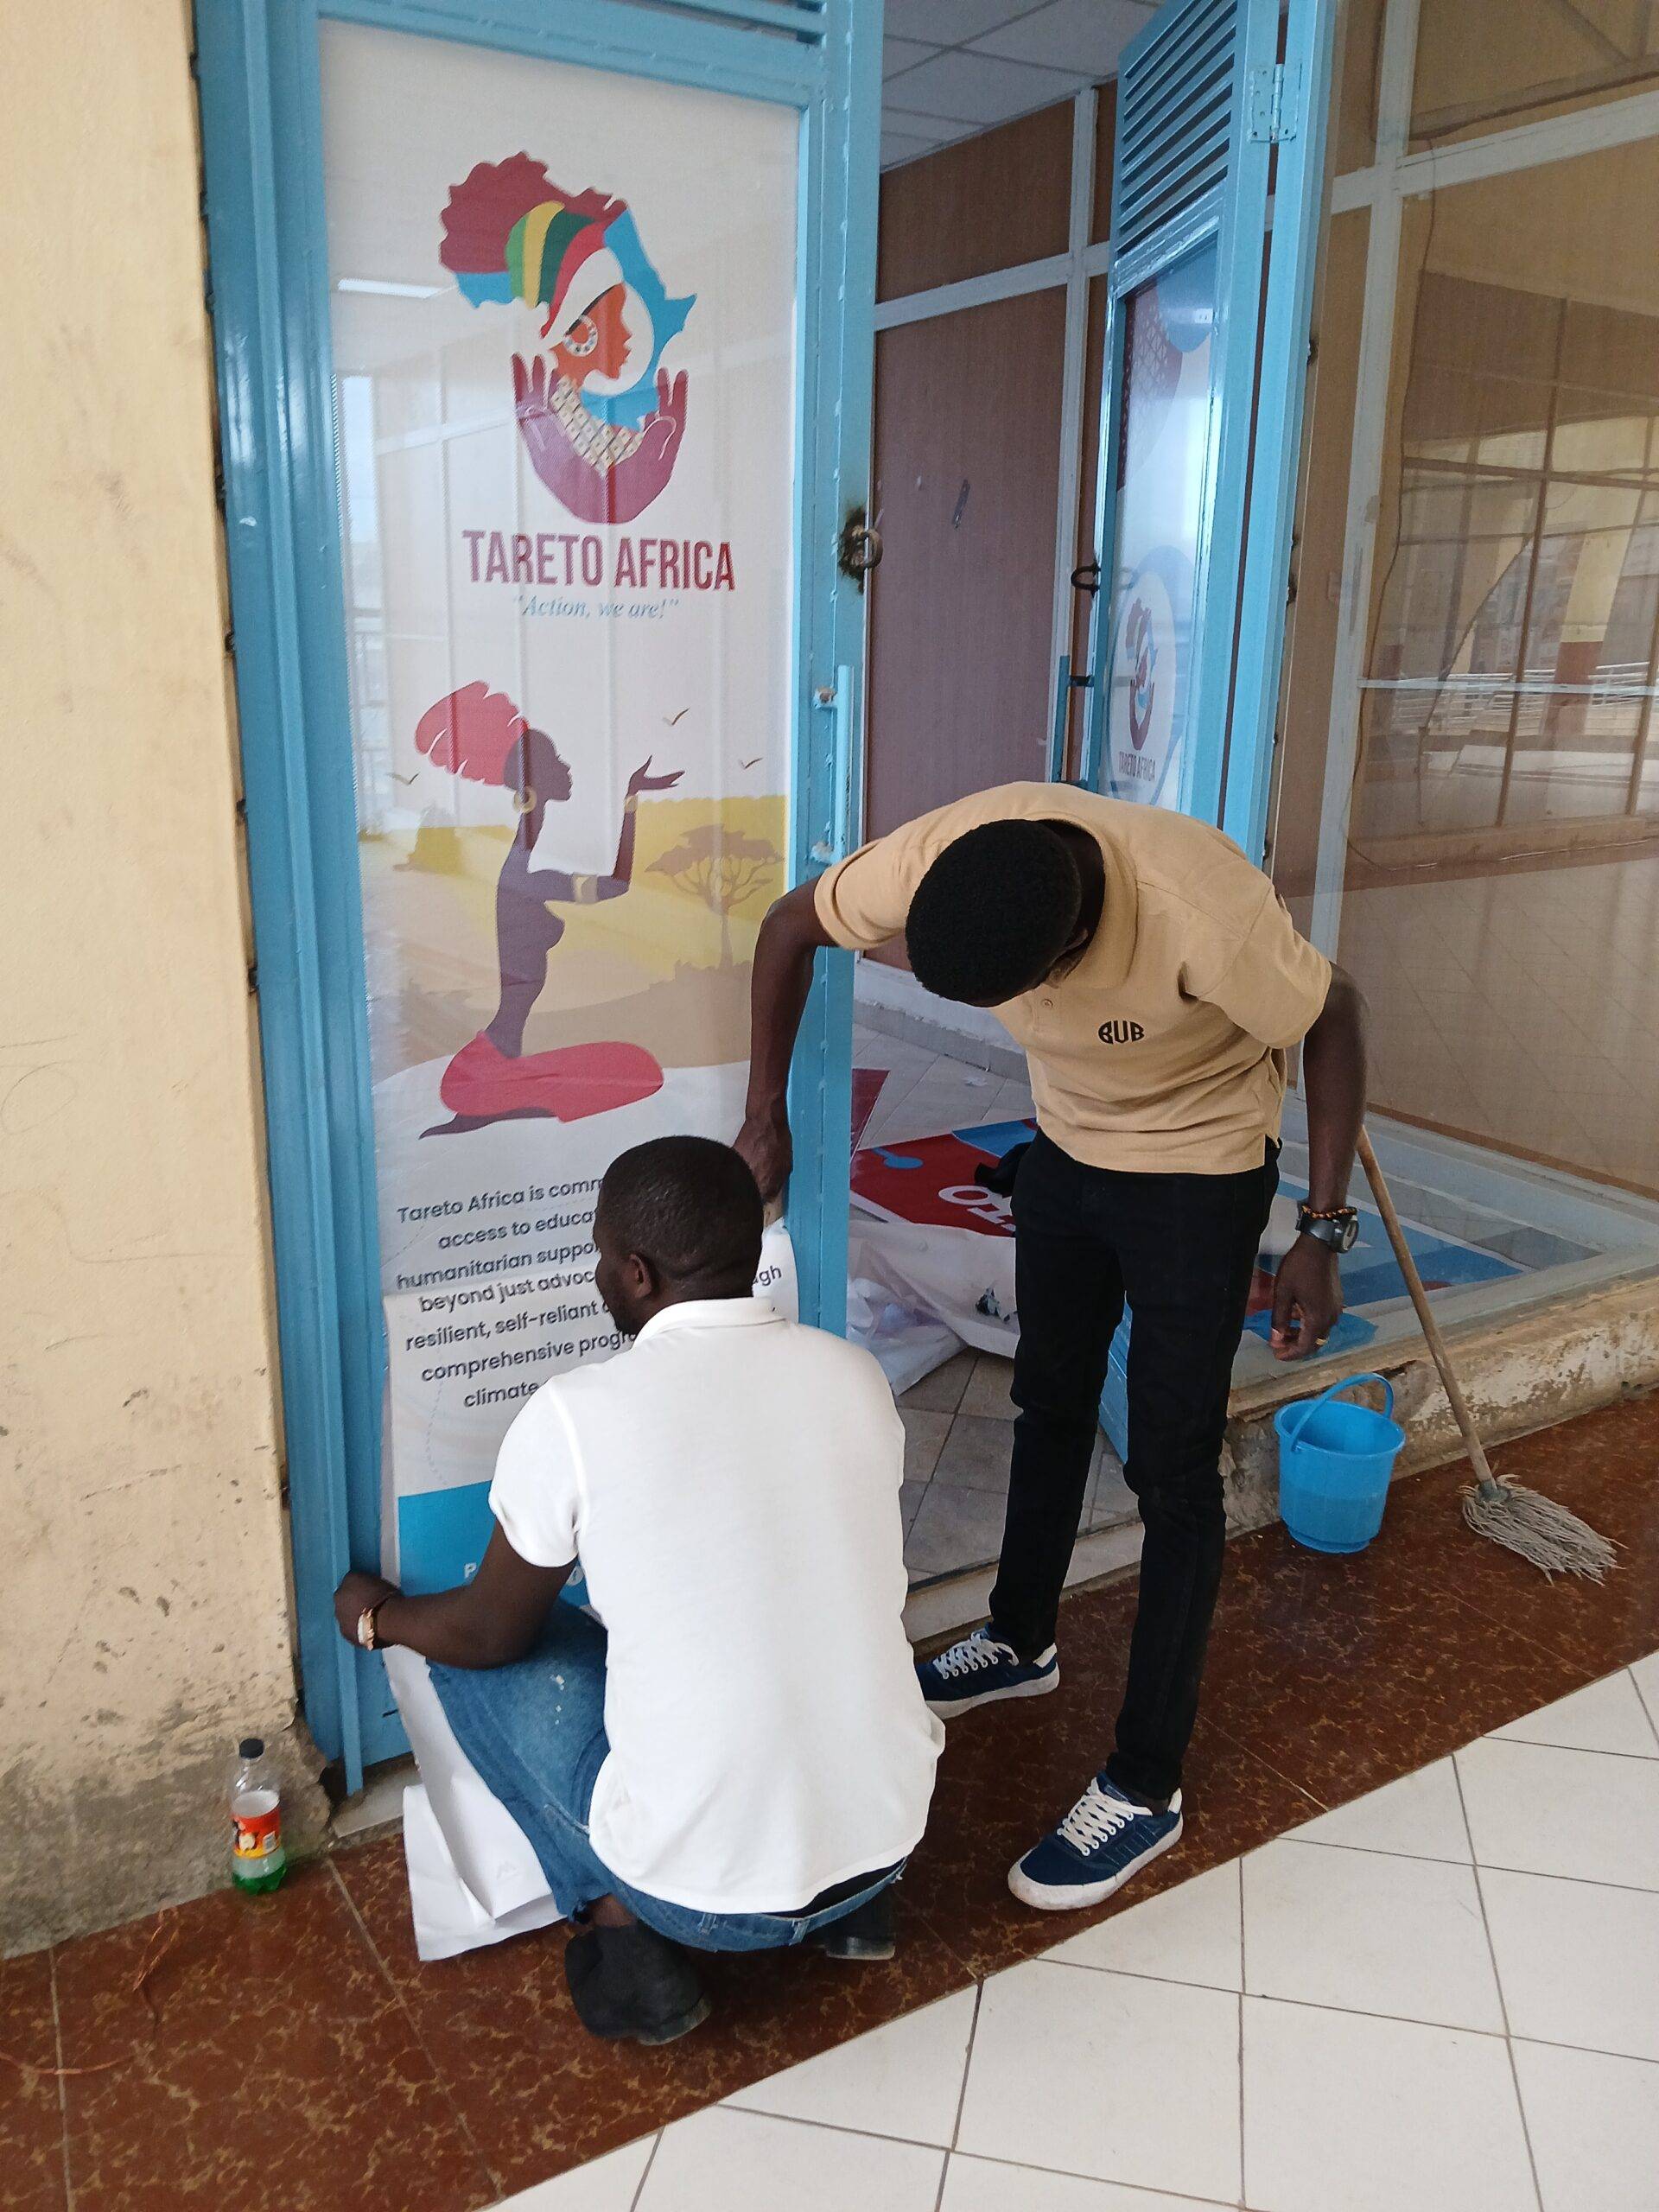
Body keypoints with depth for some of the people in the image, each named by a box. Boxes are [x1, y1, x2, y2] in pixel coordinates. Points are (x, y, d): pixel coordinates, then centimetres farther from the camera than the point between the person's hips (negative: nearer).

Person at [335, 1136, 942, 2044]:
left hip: (705, 1890, -4)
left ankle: (625, 1932, 11)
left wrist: (380, 1615, 22)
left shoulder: (574, 1415, -16)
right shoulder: (857, 1375, -3)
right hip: (893, 1835, 5)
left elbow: (488, 1633, 0)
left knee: (477, 1657, 14)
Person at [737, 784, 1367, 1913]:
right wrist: (768, 1119, -10)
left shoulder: (1203, 912, -39)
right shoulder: (944, 854, -27)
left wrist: (1323, 1235, -19)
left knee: (1172, 1470, -1)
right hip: (1067, 1144, 6)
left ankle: (1146, 1786, 14)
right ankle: (1023, 1642, 43)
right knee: (1049, 1401, 20)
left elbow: (1335, 1021, -20)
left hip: (1199, 1172, -5)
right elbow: (793, 925, -9)